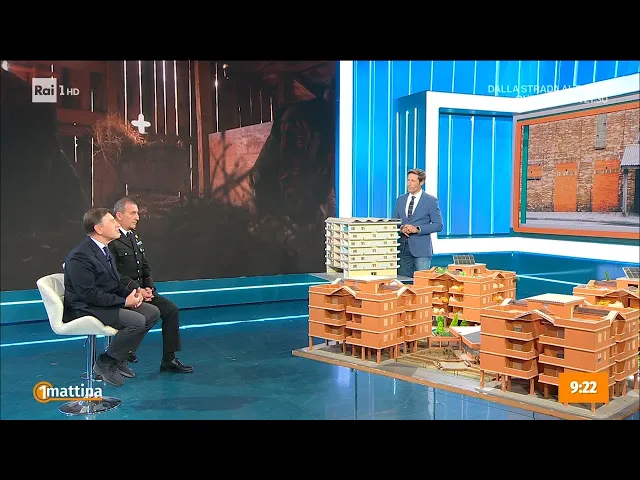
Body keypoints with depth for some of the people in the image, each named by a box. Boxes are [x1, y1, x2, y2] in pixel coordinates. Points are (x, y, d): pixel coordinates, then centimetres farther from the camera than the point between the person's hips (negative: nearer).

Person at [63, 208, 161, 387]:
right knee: (137, 321, -26)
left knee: (152, 312, 2)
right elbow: (89, 294, -24)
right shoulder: (80, 256, -21)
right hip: (86, 308, -10)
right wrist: (124, 302, -21)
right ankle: (105, 363, -5)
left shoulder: (104, 249, 10)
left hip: (109, 301, 10)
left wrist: (132, 291, -3)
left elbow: (117, 279, 18)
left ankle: (119, 358, 10)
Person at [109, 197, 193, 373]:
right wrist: (136, 290, -19)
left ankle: (168, 360, 2)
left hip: (141, 290, 9)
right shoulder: (111, 240, -13)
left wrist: (149, 287, -1)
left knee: (171, 309, -5)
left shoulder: (135, 237, 16)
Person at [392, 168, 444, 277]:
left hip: (421, 248, -4)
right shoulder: (400, 200, 13)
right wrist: (401, 228, -7)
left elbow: (438, 225, -4)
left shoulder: (431, 201, -1)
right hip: (402, 247, 4)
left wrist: (418, 229, -15)